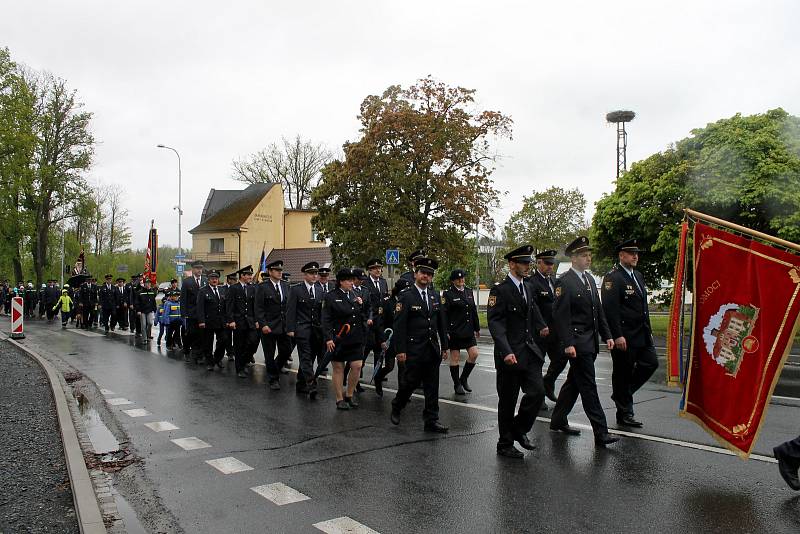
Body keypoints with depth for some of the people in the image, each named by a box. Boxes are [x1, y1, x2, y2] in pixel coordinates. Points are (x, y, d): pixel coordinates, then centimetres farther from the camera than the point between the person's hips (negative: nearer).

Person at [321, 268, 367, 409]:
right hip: (338, 339, -5)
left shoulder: (355, 295, 10)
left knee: (357, 366, 1)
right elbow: (326, 320, -9)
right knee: (338, 368, 6)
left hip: (355, 339, 5)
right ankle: (339, 399, 17)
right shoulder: (331, 297, -5)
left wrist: (361, 305, -2)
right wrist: (328, 338, -17)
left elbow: (361, 316, 16)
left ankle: (349, 395, 21)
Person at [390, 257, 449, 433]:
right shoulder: (406, 296, -6)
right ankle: (396, 407, 28)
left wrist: (444, 347, 13)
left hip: (433, 350, 5)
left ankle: (431, 420, 15)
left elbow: (441, 323, 15)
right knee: (411, 382, 2)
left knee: (432, 386, 7)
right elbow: (399, 325, -10)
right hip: (414, 350, -5)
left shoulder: (435, 296, 12)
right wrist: (400, 350, -14)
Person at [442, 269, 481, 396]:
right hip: (454, 331, -5)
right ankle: (457, 385, 15)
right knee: (455, 358, 3)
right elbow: (444, 314, -11)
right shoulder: (448, 293, -8)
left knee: (474, 354, 0)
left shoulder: (469, 291, 10)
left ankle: (464, 378, 20)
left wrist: (477, 328, 16)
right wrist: (445, 332, -16)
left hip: (468, 331, 6)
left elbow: (474, 311, 15)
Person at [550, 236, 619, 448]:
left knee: (574, 382, 16)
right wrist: (567, 343, -21)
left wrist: (607, 335, 14)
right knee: (588, 387, -5)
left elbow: (598, 310, 20)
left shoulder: (589, 279, 15)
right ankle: (601, 433, 0)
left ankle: (558, 421, 29)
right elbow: (560, 315, -16)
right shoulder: (565, 282, -12)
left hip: (590, 342, 9)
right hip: (577, 342, -9)